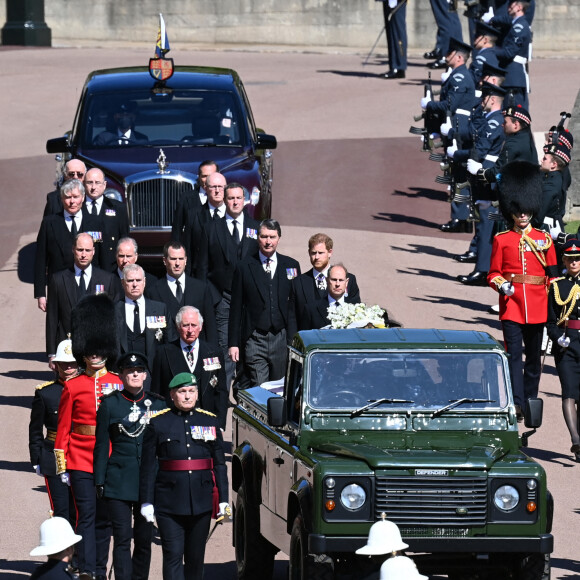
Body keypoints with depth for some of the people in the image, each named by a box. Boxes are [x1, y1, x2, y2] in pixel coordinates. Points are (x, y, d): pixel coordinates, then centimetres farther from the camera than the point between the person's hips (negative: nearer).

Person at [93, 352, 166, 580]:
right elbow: (101, 445, 3)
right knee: (122, 538, -6)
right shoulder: (109, 404, 1)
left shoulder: (157, 404, 7)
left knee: (144, 538, 7)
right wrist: (99, 481, -1)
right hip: (119, 481, -2)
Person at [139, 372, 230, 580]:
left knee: (196, 557, 11)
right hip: (170, 503, -3)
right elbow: (149, 465, -1)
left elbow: (219, 463, 10)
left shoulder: (210, 421, 8)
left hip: (201, 500, 3)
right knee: (173, 555, -9)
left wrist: (223, 499, 4)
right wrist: (146, 501, -5)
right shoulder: (158, 423, 0)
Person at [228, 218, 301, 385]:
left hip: (283, 339, 1)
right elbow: (236, 308, 6)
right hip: (254, 340, -1)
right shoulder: (245, 268, 5)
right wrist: (233, 343, 1)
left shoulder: (291, 266, 9)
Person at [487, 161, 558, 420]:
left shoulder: (544, 240, 8)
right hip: (511, 305, -2)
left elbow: (553, 274, 11)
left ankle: (530, 401, 20)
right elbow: (493, 274, 6)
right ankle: (516, 404, -17)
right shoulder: (502, 240, 4)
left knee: (534, 357, 9)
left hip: (536, 308, 2)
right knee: (514, 354, -11)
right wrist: (501, 285, -15)